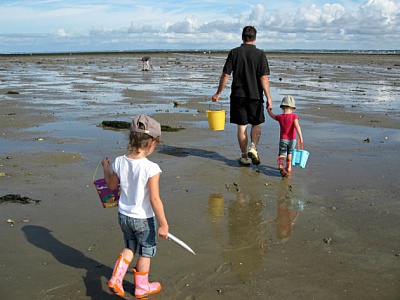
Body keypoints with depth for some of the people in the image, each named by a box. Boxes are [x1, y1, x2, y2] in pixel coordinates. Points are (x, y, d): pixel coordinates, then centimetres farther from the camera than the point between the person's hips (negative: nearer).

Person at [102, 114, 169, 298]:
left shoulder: (119, 162, -11)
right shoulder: (151, 168, -27)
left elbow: (111, 185, 6)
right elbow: (154, 200, -25)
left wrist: (106, 168, 23)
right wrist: (163, 224, -17)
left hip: (123, 215, 5)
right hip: (144, 219, -5)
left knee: (130, 248, 28)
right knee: (145, 253, 19)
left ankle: (116, 279, 21)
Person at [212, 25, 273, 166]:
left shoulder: (234, 53, 0)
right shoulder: (260, 54, -4)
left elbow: (225, 75, -2)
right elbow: (264, 78, -10)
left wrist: (218, 93, 7)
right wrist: (268, 98, -9)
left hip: (238, 95, 1)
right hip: (255, 95, -1)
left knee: (242, 126, 7)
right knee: (257, 124, 15)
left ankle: (244, 156, 11)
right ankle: (253, 148, -5)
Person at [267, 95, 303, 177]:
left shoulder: (280, 117, -1)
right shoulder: (294, 116, -9)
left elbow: (272, 116, 19)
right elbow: (297, 126, -22)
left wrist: (269, 110, 37)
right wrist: (300, 136, -25)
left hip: (283, 139, 0)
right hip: (292, 139, 0)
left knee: (281, 155, 0)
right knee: (289, 154, 19)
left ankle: (281, 166, -26)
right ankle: (288, 168, 27)